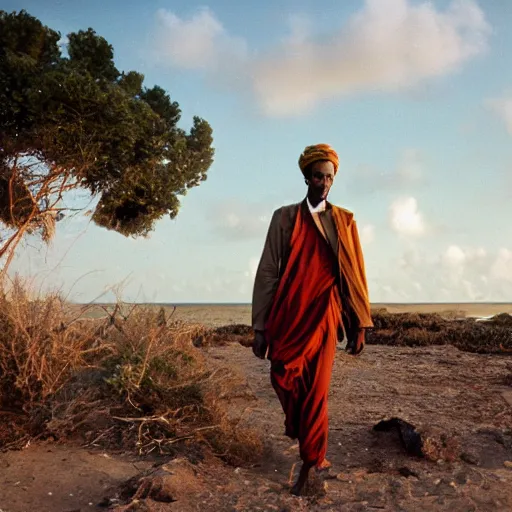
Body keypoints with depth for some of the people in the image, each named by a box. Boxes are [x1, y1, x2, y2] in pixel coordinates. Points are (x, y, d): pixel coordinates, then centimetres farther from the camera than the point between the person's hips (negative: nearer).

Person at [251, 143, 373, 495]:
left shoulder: (344, 221, 6)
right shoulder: (286, 217, 2)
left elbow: (353, 275, 5)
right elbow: (267, 272, -1)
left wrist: (360, 325, 0)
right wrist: (260, 327, -5)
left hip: (322, 317, 0)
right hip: (287, 315, 0)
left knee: (316, 391, 0)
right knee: (283, 378, 3)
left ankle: (310, 463, 14)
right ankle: (296, 424, 35)